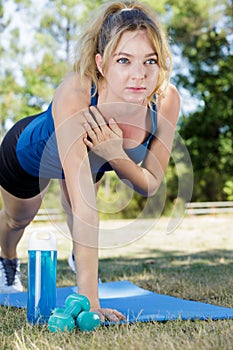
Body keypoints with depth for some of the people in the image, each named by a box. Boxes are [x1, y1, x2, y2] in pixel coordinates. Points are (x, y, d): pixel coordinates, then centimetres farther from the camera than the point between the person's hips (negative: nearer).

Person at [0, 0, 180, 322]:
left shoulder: (166, 99, -36)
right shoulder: (74, 94, -49)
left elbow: (151, 185, -27)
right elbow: (84, 205, -52)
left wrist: (115, 154, -47)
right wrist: (89, 300, -54)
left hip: (96, 158, 2)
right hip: (29, 154, -1)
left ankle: (80, 256, 58)